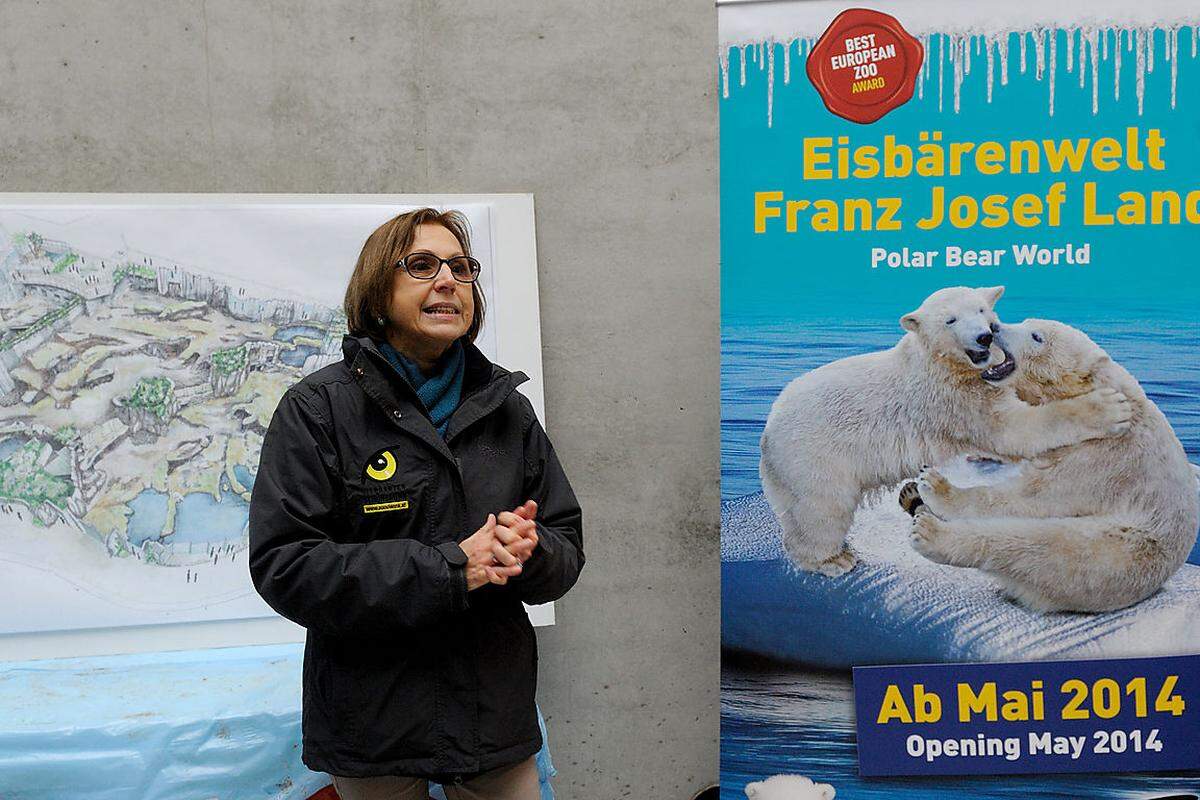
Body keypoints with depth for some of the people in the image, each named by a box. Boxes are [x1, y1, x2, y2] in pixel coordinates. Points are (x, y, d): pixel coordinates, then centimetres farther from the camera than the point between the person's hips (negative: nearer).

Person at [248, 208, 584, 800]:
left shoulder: (507, 408, 5)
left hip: (497, 712, 4)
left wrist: (532, 552, -17)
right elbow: (283, 566, -16)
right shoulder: (317, 408, -8)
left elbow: (567, 548, 8)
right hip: (373, 724, -3)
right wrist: (450, 568, -23)